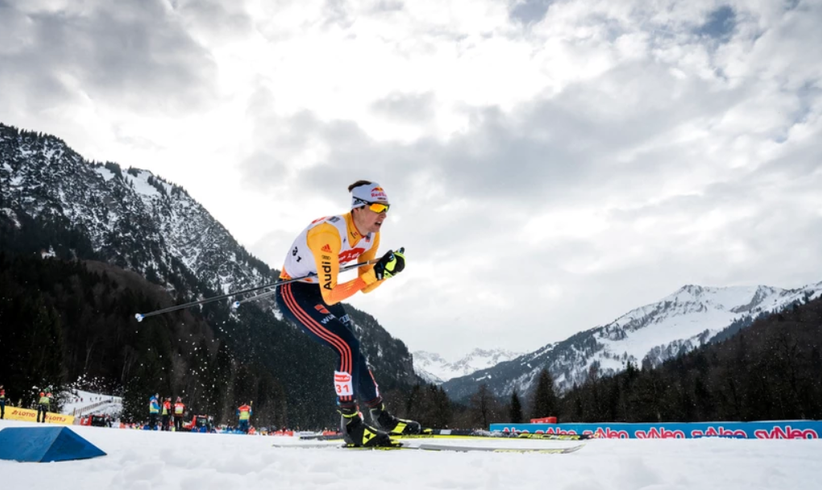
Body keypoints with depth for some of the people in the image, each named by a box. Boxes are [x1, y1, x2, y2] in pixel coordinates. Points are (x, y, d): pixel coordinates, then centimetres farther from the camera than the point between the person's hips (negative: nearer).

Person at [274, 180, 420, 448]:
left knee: (353, 349, 6)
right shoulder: (329, 234, -32)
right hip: (294, 293, -8)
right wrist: (374, 274, -36)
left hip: (321, 292, 8)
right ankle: (350, 425, -4)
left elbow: (365, 287, 0)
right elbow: (331, 295, -34)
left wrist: (386, 269, -19)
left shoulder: (371, 235, -7)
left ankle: (381, 418, 18)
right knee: (347, 347, -18)